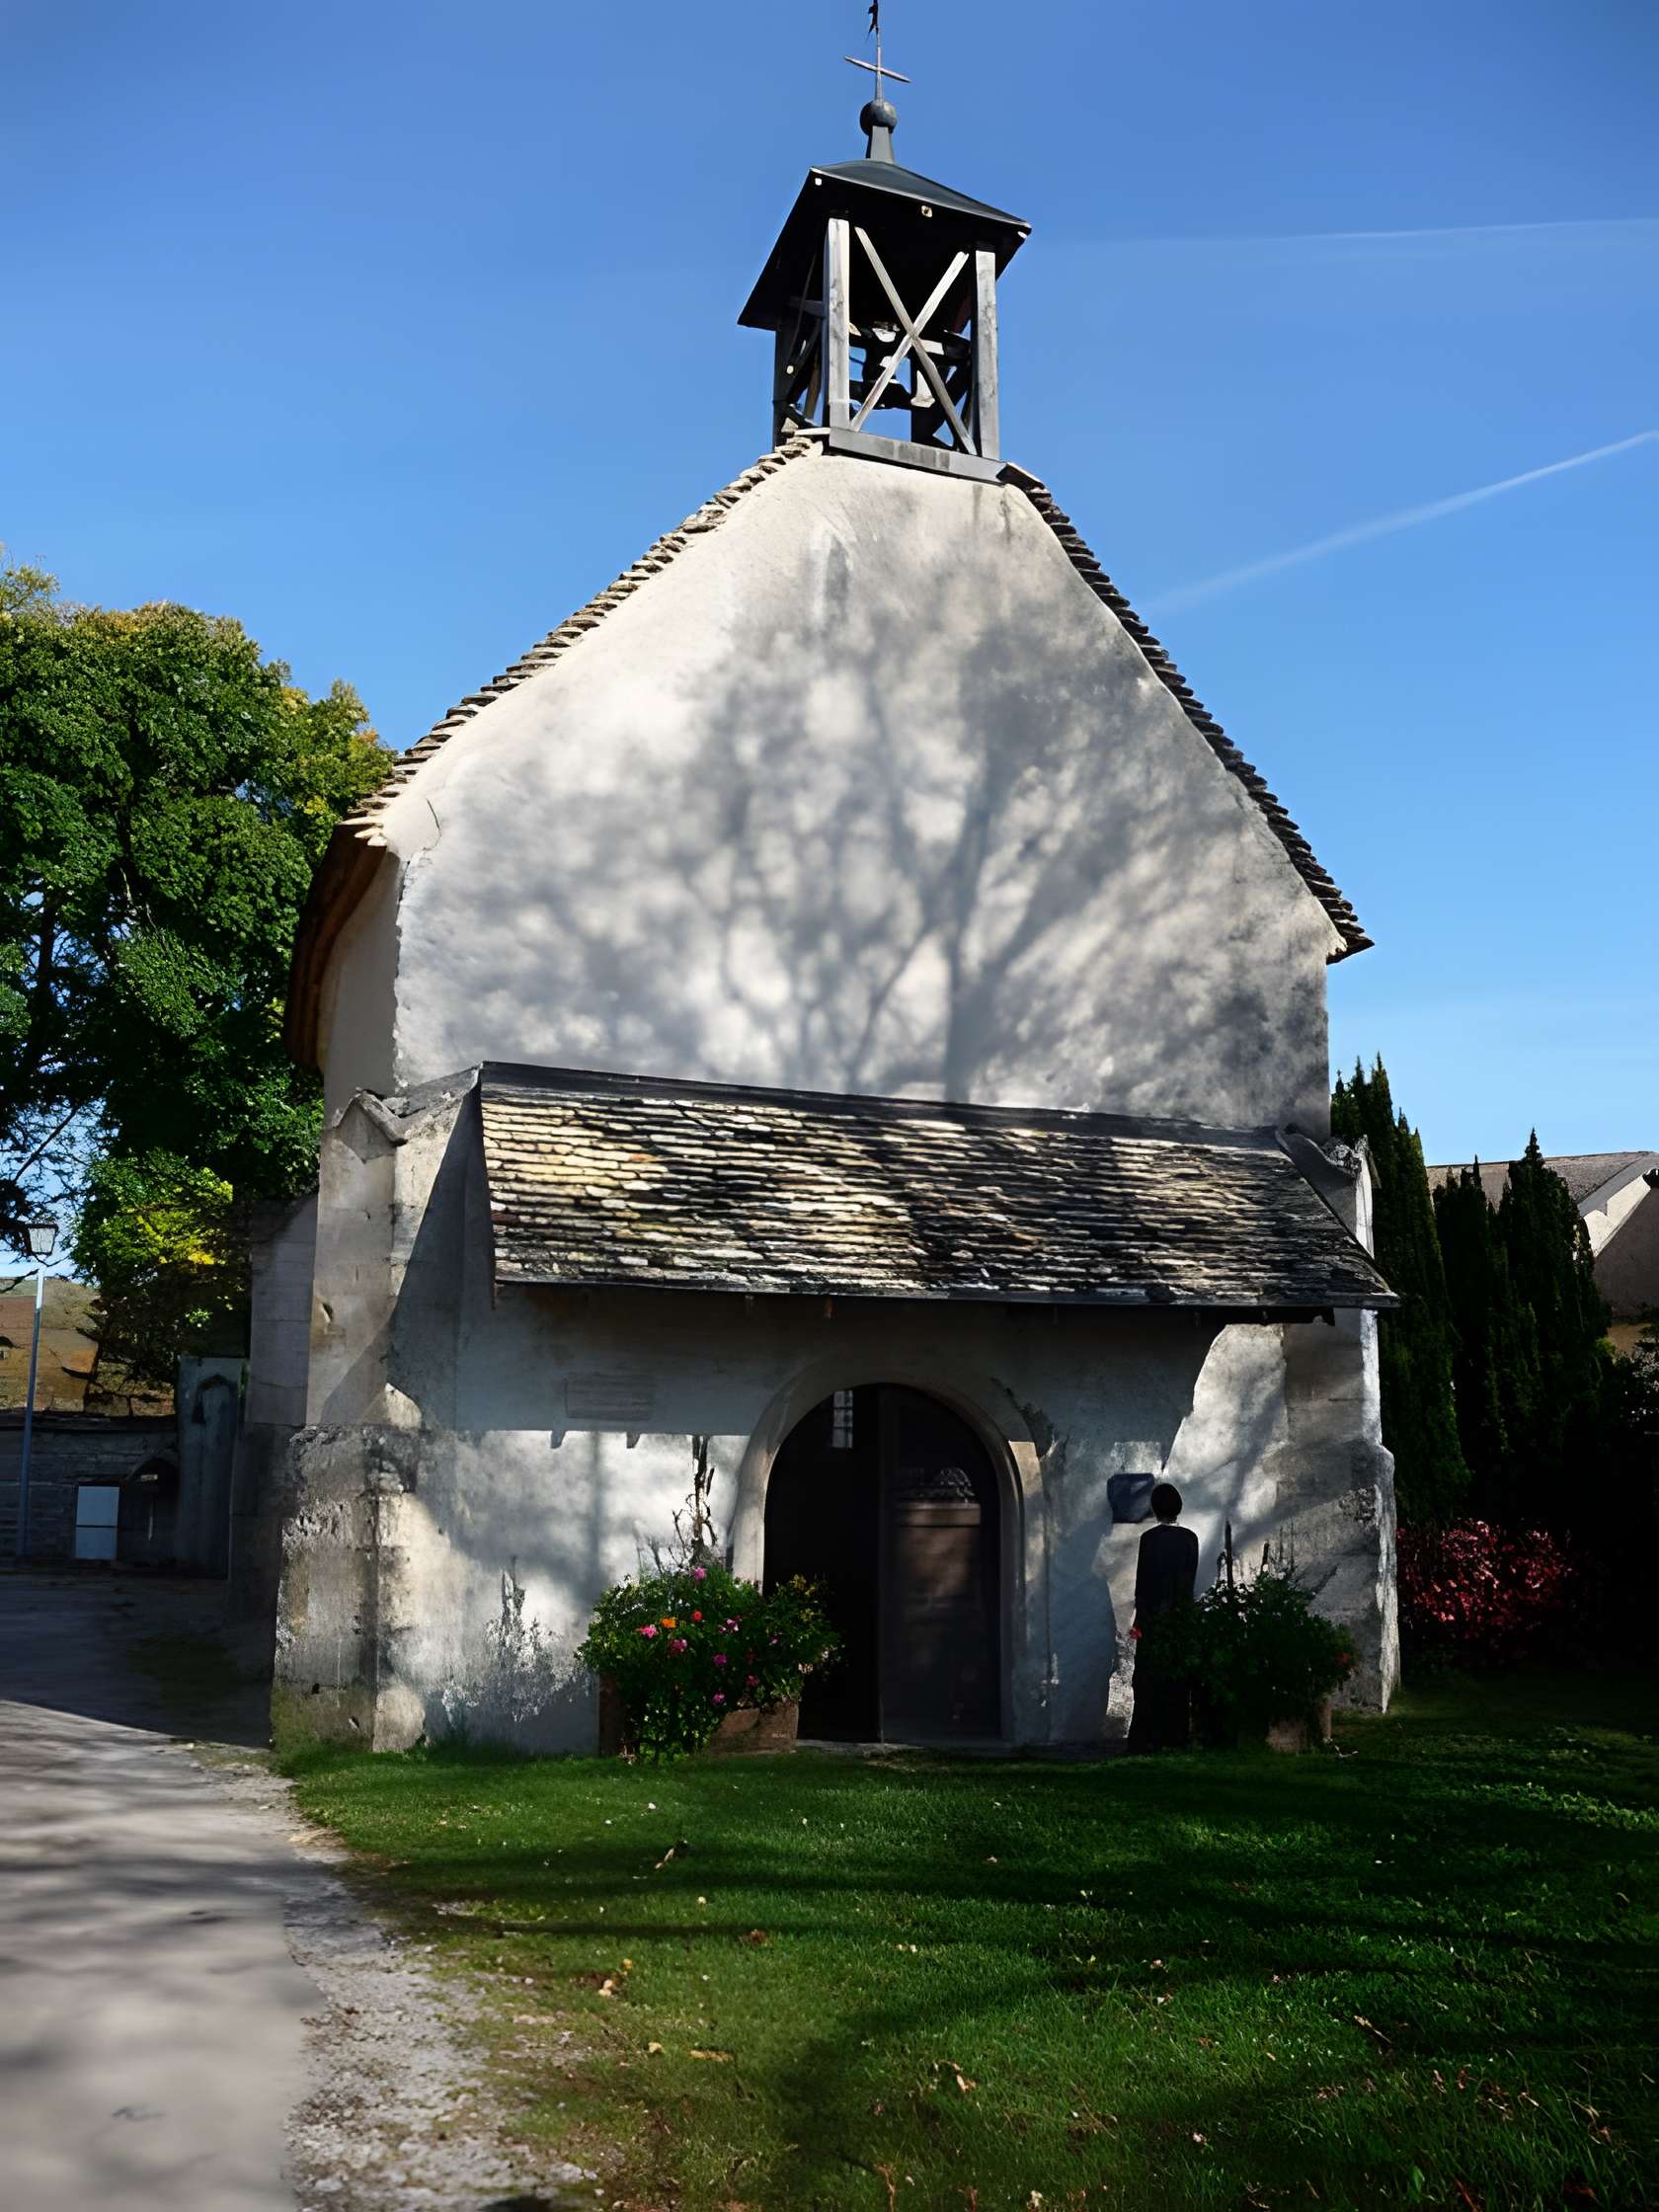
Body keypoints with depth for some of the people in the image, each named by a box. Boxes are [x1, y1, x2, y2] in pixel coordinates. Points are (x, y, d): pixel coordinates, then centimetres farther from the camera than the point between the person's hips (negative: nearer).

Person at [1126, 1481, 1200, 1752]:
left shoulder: (1150, 1538, -9)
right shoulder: (1190, 1538, 2)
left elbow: (1142, 1580, -9)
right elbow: (1191, 1577, 7)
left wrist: (1139, 1619, -4)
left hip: (1153, 1618, -3)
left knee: (1148, 1679, 1)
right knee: (1178, 1678, 8)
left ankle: (1147, 1738, -1)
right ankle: (1175, 1737, 9)